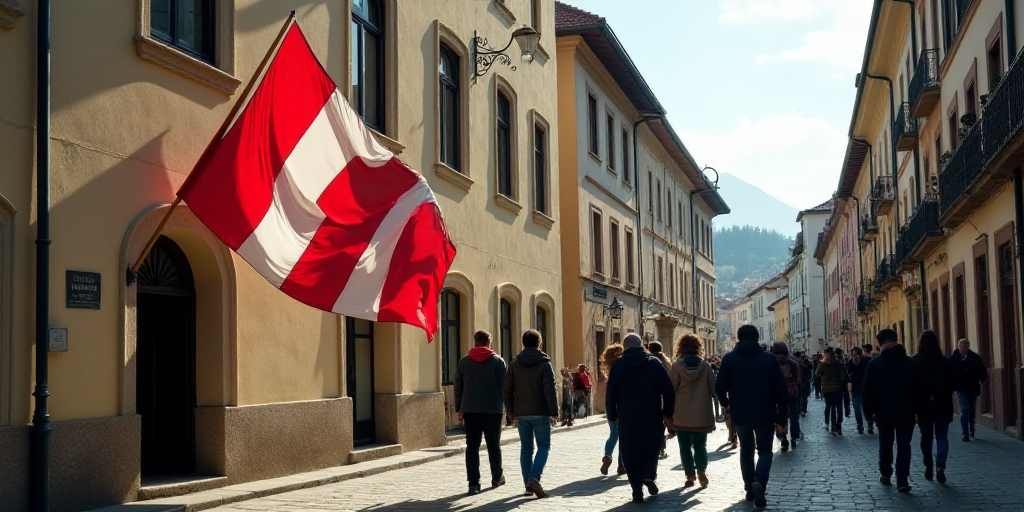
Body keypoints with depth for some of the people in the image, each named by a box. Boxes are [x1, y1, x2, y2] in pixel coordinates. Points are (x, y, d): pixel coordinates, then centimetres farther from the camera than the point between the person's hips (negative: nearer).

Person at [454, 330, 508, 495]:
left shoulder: (464, 361, 7)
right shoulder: (497, 360, 1)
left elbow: (458, 387, 9)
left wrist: (458, 409, 14)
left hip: (470, 410, 1)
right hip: (492, 410, -1)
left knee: (472, 446, 0)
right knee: (493, 445, 13)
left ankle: (474, 483, -7)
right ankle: (497, 477, 26)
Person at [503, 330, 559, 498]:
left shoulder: (514, 364, 5)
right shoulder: (544, 364, -6)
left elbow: (508, 389, 5)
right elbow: (550, 390, -11)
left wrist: (510, 411, 14)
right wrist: (554, 412, -8)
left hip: (521, 414, 3)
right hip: (541, 413, -3)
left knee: (526, 448, 11)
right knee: (543, 447, 3)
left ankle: (528, 483, 10)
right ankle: (534, 477, -15)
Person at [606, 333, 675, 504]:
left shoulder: (618, 365, 1)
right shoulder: (654, 363, 1)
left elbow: (611, 394, 1)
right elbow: (668, 391, -2)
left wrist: (612, 416, 12)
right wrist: (668, 413, 6)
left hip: (627, 419, 0)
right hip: (652, 417, 0)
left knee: (631, 453, 7)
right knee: (652, 447, 19)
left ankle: (637, 491, 1)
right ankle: (649, 475, -5)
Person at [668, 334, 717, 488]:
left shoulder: (676, 366, -6)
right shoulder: (705, 366, -4)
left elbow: (670, 390, -4)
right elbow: (714, 389, 0)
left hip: (681, 416, -1)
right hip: (701, 415, 1)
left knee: (685, 446, 10)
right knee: (700, 445, 12)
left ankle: (690, 476, 8)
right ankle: (702, 470, -8)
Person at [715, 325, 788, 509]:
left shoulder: (729, 358, -3)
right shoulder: (769, 358, -3)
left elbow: (720, 387, -7)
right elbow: (781, 390, -6)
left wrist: (725, 403, 14)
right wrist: (781, 417, 0)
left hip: (740, 414, 1)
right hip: (765, 414, -1)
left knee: (746, 450, 18)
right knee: (765, 451, 8)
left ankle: (749, 489, 16)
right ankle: (758, 482, -18)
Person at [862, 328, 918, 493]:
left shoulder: (874, 363, -6)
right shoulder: (910, 362, -3)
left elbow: (866, 389, -6)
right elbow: (917, 387, 1)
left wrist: (868, 410, 3)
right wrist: (915, 407, 9)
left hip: (884, 411, 0)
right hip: (906, 411, 0)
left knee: (885, 444, 17)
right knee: (904, 445, 0)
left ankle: (885, 474, 28)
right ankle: (902, 481, -7)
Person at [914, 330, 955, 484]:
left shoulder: (915, 361, -7)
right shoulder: (945, 361, -2)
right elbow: (954, 382, 1)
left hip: (923, 405, 0)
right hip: (943, 405, 0)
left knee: (926, 436, 14)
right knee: (942, 436, 3)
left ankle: (929, 467, 18)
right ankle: (941, 466, -16)